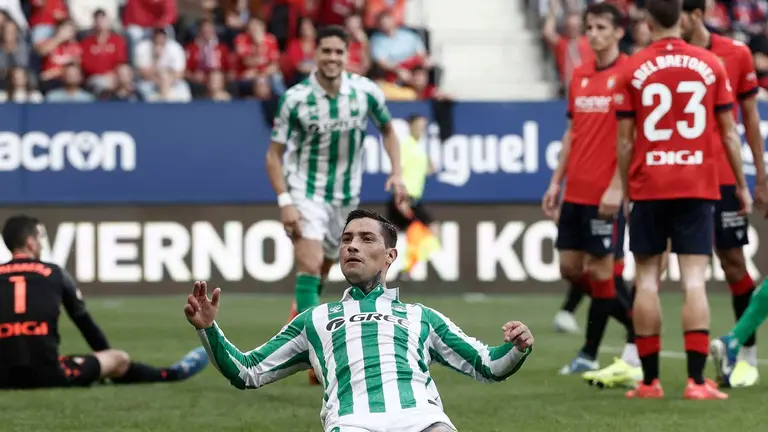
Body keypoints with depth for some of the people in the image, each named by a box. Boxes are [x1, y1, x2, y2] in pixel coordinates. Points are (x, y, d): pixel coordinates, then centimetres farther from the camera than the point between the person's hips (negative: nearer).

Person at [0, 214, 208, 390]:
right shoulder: (54, 273, 6)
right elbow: (84, 321, 18)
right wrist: (106, 362, 35)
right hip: (46, 374, -1)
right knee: (119, 359, 23)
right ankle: (173, 374, 46)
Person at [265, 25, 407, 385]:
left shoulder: (365, 92, -8)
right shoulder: (296, 98, -14)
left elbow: (387, 129, 11)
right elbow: (274, 155, -7)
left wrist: (396, 172, -3)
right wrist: (285, 201, -18)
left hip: (346, 198, 4)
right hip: (306, 192, -4)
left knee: (321, 273, 13)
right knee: (309, 267, -20)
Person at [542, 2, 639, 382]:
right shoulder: (579, 76, 12)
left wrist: (616, 187, -19)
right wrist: (556, 182, 14)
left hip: (605, 194, -8)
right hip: (575, 191, 8)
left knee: (598, 269, -3)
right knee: (570, 268, 8)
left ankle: (589, 356, 7)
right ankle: (634, 325, 21)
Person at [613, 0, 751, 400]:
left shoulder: (633, 69, -1)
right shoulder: (710, 65, 1)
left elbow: (624, 140, -1)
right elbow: (729, 133, 4)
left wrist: (625, 189, 9)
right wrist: (741, 185, 12)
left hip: (648, 187, 0)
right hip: (697, 187, 0)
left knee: (646, 279, 7)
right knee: (694, 279, -3)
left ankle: (649, 380, 8)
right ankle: (696, 381, -10)